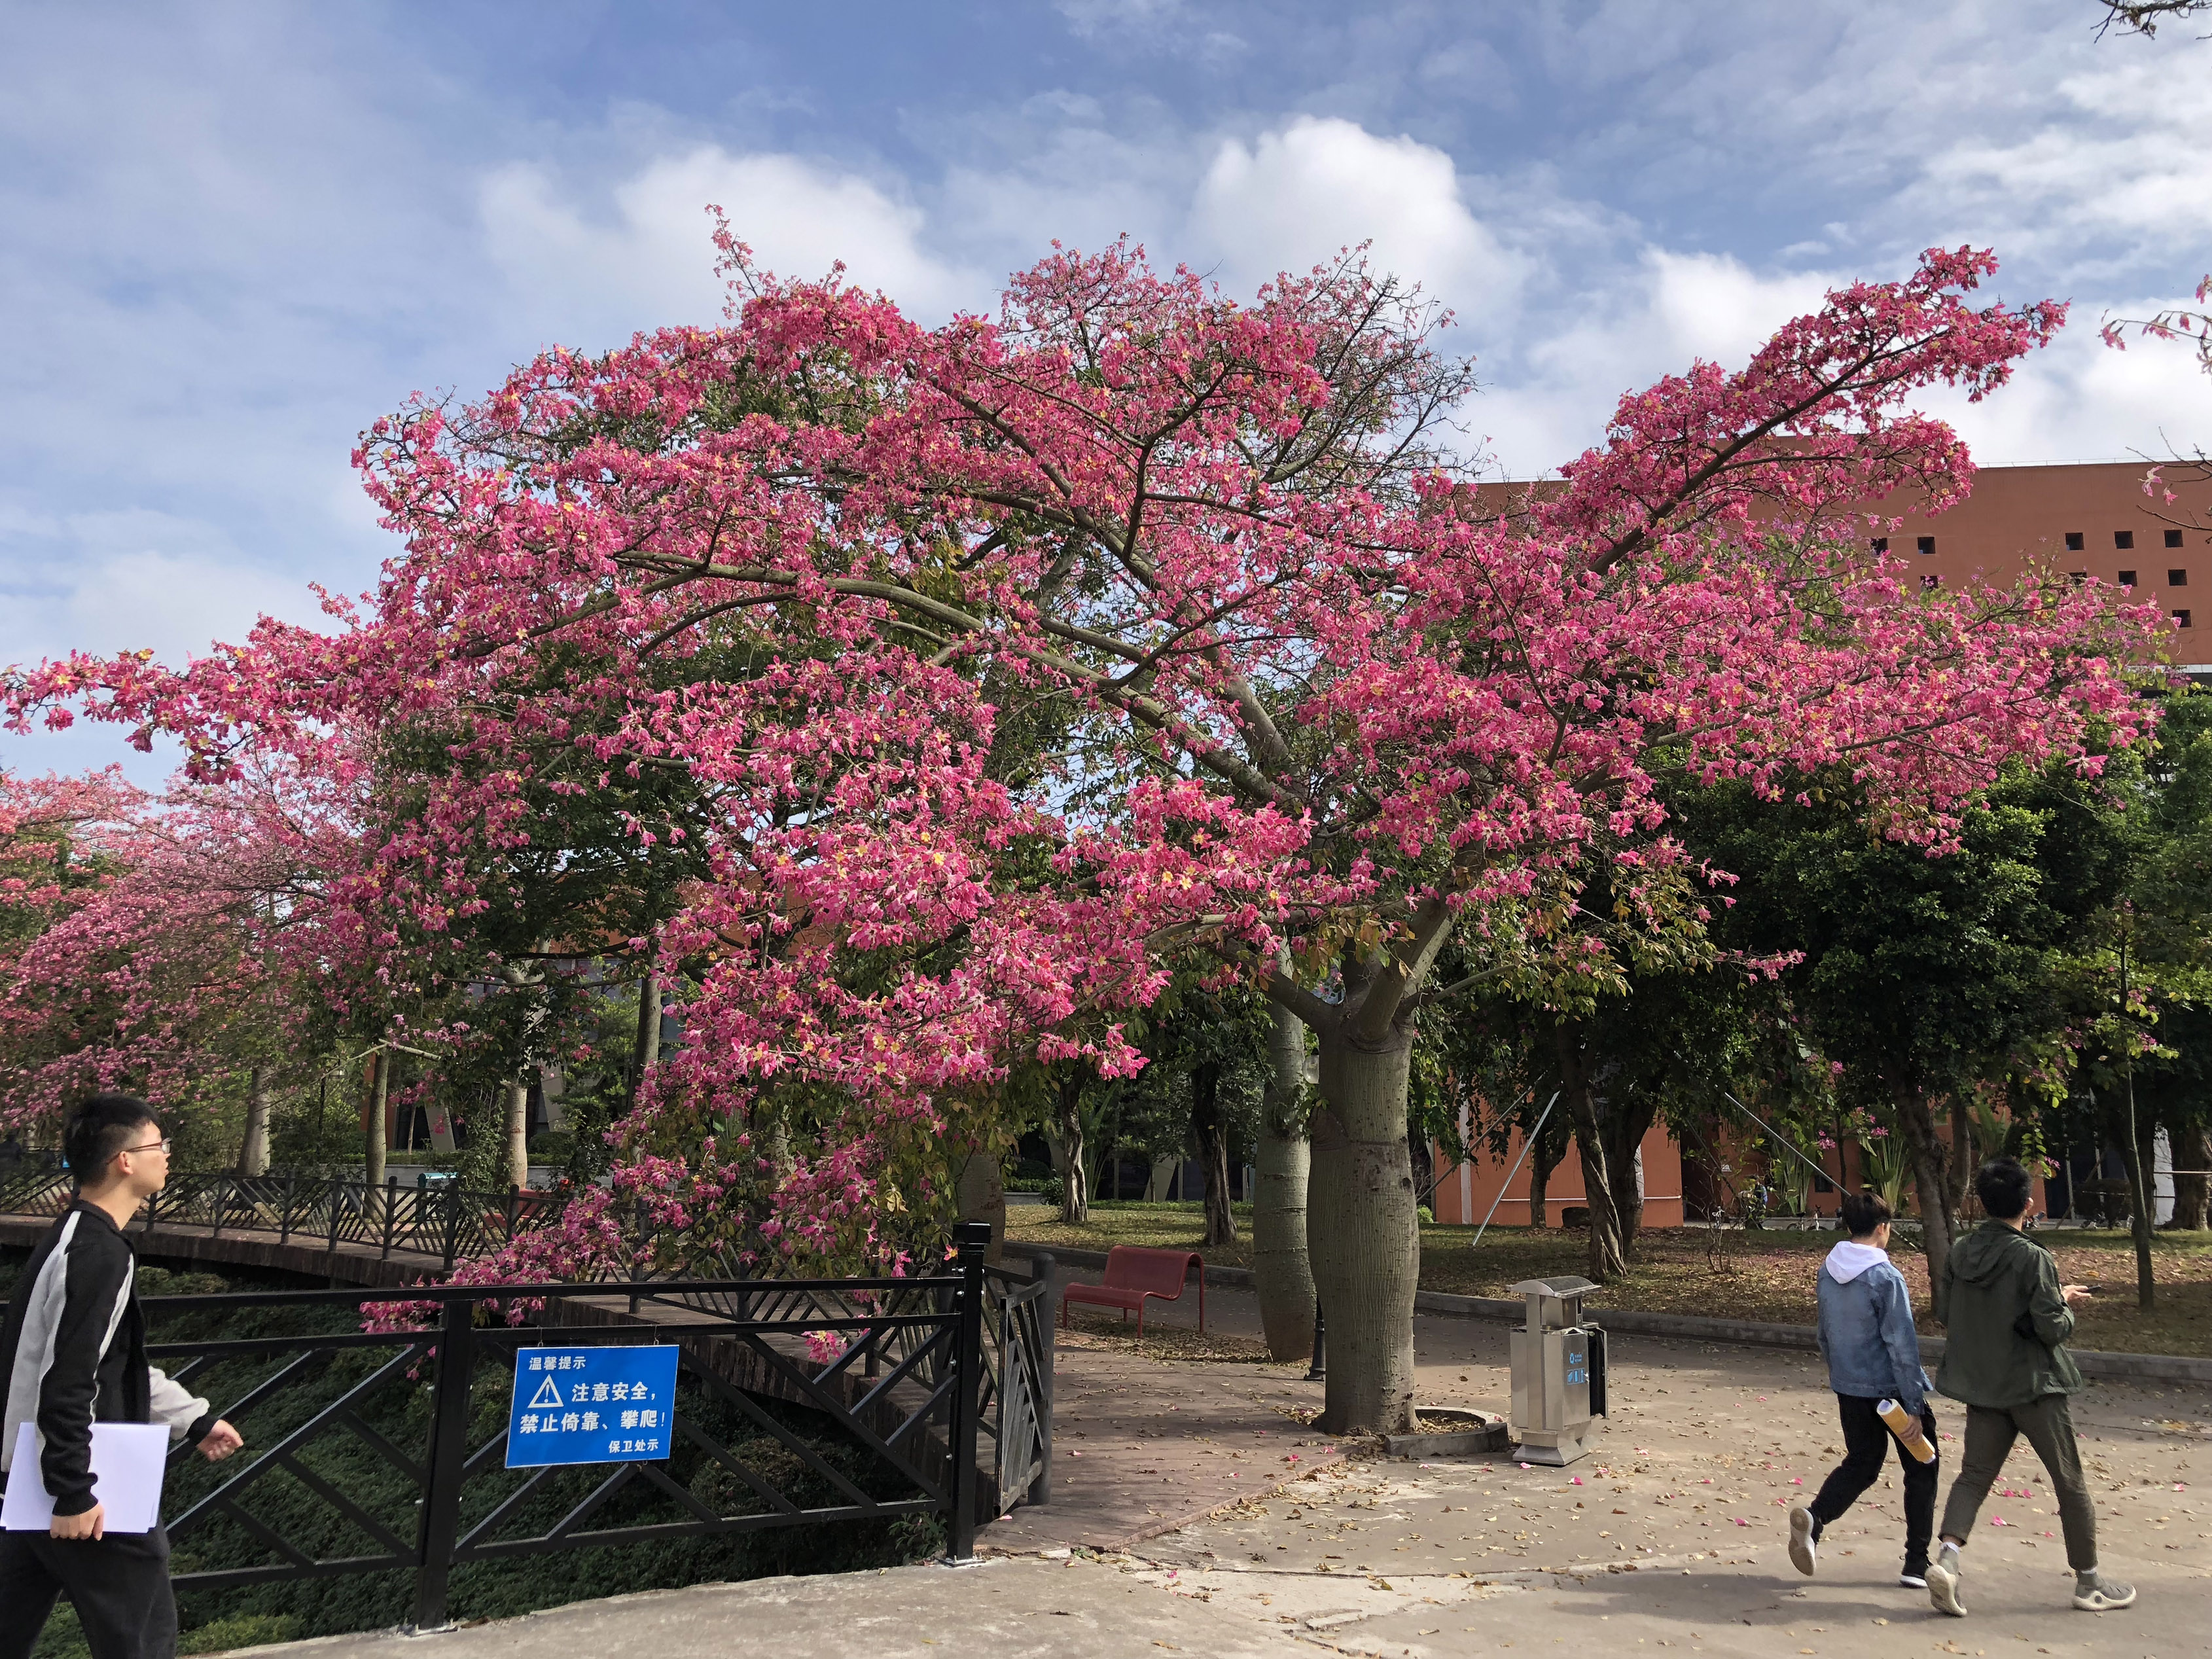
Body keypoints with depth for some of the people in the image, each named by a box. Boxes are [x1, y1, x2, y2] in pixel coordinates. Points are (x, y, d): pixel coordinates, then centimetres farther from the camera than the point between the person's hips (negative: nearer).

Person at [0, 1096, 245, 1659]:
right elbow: (67, 1384, -25)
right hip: (86, 1488, -10)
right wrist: (74, 1493, -20)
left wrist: (195, 1420, 23)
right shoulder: (99, 1255, -21)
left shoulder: (74, 1238, 12)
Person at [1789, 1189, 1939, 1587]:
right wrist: (1914, 1407, -14)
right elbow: (1902, 1345, -18)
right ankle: (1917, 1564, 15)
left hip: (1848, 1388, 6)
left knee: (1860, 1464, 17)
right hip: (1891, 1388, -6)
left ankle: (1814, 1516, -8)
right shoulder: (1885, 1277, -19)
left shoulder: (1827, 1271, 2)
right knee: (1921, 1470, 12)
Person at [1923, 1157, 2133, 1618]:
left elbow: (1944, 1313, 8)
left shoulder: (1960, 1252, 1)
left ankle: (1947, 1556, -14)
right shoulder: (2033, 1258, -17)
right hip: (2035, 1387, -5)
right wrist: (2064, 1305, 4)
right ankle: (2089, 1582, 23)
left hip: (1981, 1386, 5)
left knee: (1974, 1474, 7)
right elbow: (2052, 1328, -17)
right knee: (2070, 1481, 12)